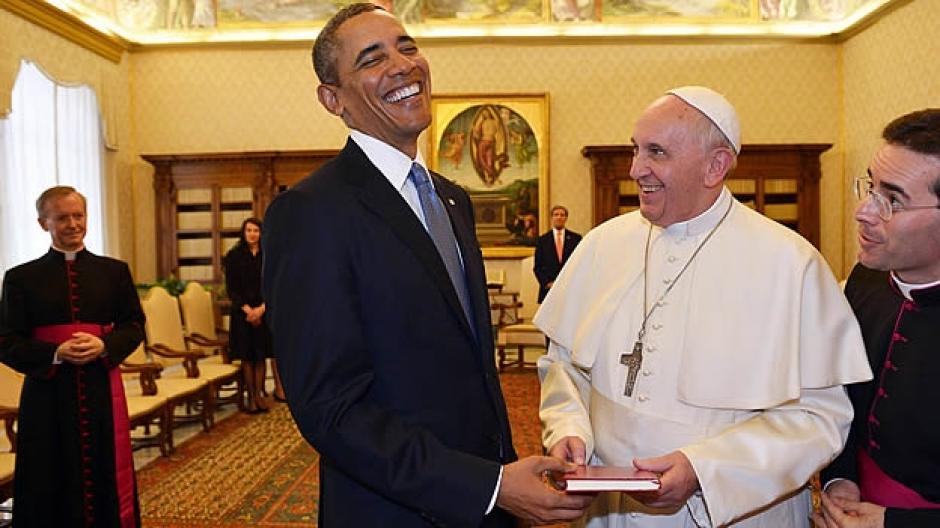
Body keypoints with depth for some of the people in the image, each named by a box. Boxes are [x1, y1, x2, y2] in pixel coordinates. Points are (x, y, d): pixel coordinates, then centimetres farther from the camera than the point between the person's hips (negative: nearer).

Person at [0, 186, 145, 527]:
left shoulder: (115, 271, 8)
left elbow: (134, 326, 6)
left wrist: (103, 346, -14)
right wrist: (55, 354, -17)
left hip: (102, 390, 1)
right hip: (48, 393, -1)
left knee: (105, 479, 6)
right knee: (51, 486, 6)